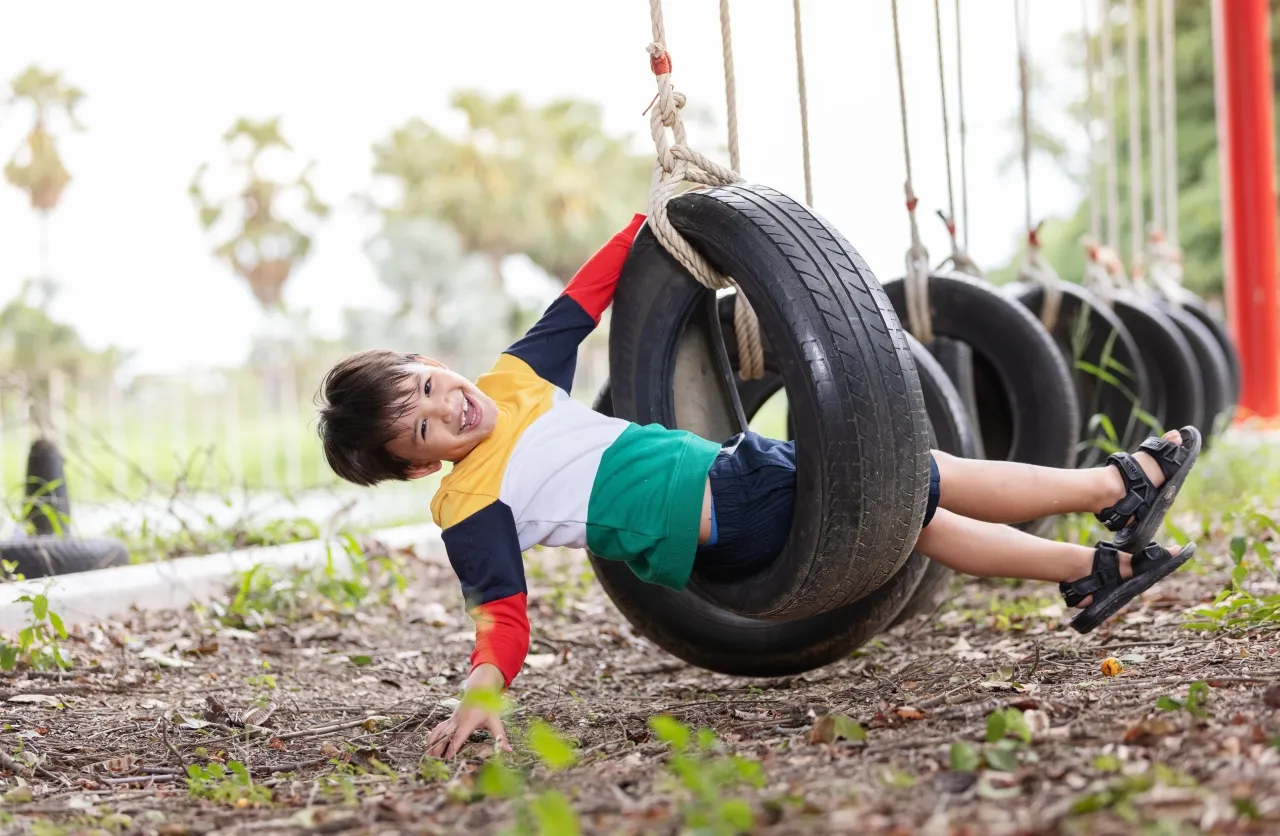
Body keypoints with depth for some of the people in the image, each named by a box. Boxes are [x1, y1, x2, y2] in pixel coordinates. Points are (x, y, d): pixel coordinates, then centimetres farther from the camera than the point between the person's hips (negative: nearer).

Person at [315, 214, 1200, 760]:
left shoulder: (514, 378, 6)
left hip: (732, 468, 7)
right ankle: (1121, 486, 15)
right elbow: (503, 614, -21)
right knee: (926, 479, -2)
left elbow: (586, 297, 16)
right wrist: (482, 691, -40)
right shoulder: (471, 510, -13)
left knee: (918, 514, 10)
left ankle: (1095, 571, 27)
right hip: (729, 535, -7)